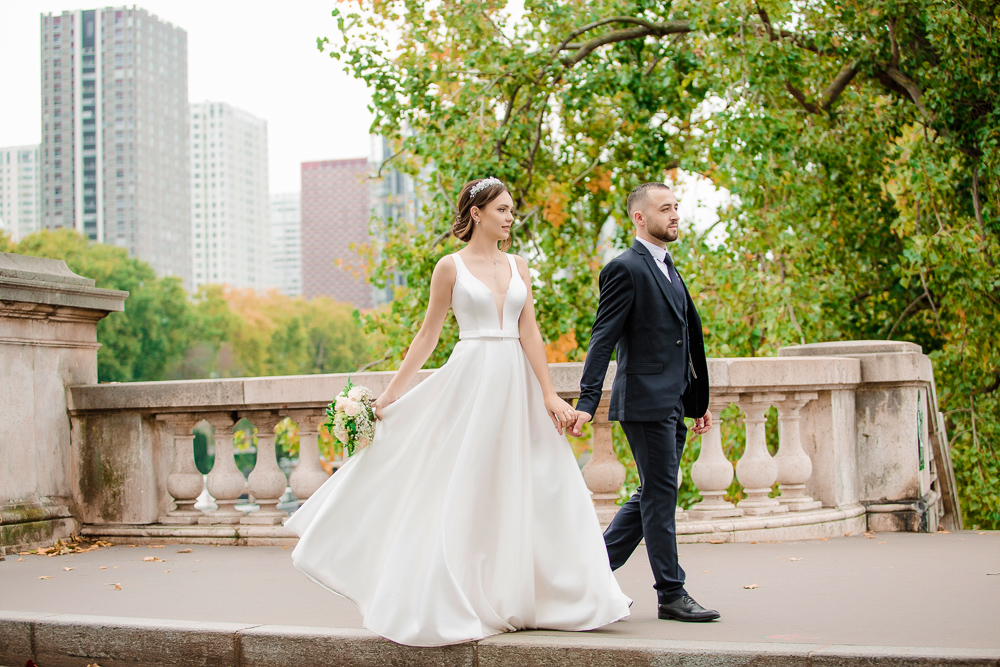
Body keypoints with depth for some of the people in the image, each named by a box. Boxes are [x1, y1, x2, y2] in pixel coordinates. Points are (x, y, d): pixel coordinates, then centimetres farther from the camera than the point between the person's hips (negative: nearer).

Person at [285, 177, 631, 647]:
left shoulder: (518, 268, 10)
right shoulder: (451, 267, 0)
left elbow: (530, 334, 5)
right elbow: (428, 334, 2)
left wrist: (549, 395, -3)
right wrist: (390, 393, -1)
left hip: (516, 384, 4)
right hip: (471, 382, -4)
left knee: (523, 490, 4)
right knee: (462, 491, -2)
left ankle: (514, 597, 15)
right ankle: (450, 604, 8)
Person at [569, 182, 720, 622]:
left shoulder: (668, 270, 20)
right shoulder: (626, 268, -9)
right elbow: (603, 339, -14)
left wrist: (698, 401, 22)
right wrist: (587, 401, -21)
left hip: (672, 404, 9)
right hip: (646, 400, -9)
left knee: (652, 497, 13)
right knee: (660, 496, -2)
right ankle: (671, 594, 6)